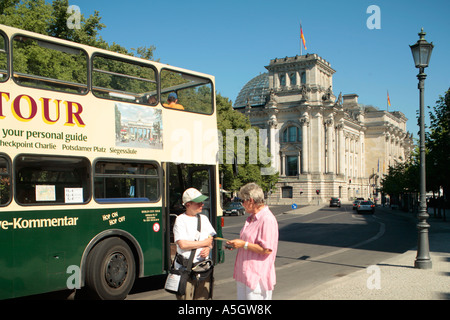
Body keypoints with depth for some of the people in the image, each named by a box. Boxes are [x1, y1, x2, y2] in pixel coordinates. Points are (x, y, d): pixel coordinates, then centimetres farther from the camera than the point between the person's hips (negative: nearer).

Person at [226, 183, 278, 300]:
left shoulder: (267, 220, -18)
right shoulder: (252, 218, 15)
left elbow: (266, 249, -23)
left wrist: (243, 244, -17)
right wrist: (236, 244, 11)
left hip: (258, 277, -10)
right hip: (244, 275, 10)